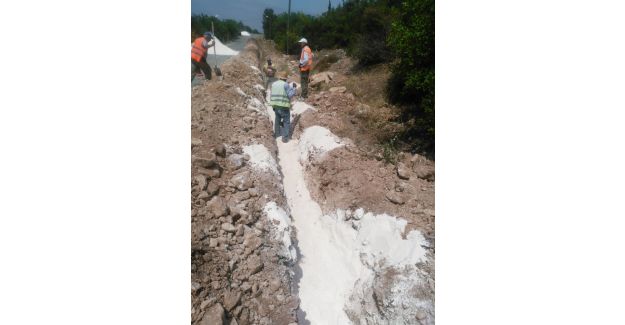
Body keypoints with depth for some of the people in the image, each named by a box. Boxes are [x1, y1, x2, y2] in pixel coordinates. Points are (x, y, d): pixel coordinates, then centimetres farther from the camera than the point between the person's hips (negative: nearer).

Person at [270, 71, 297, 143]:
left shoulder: (273, 84, 7)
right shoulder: (285, 84, -11)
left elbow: (272, 95, 11)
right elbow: (290, 95, -14)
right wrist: (294, 88, -2)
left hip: (275, 105, 6)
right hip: (284, 106, -6)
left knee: (277, 119, 25)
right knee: (286, 121, 3)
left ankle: (276, 133, 37)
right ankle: (285, 137, -4)